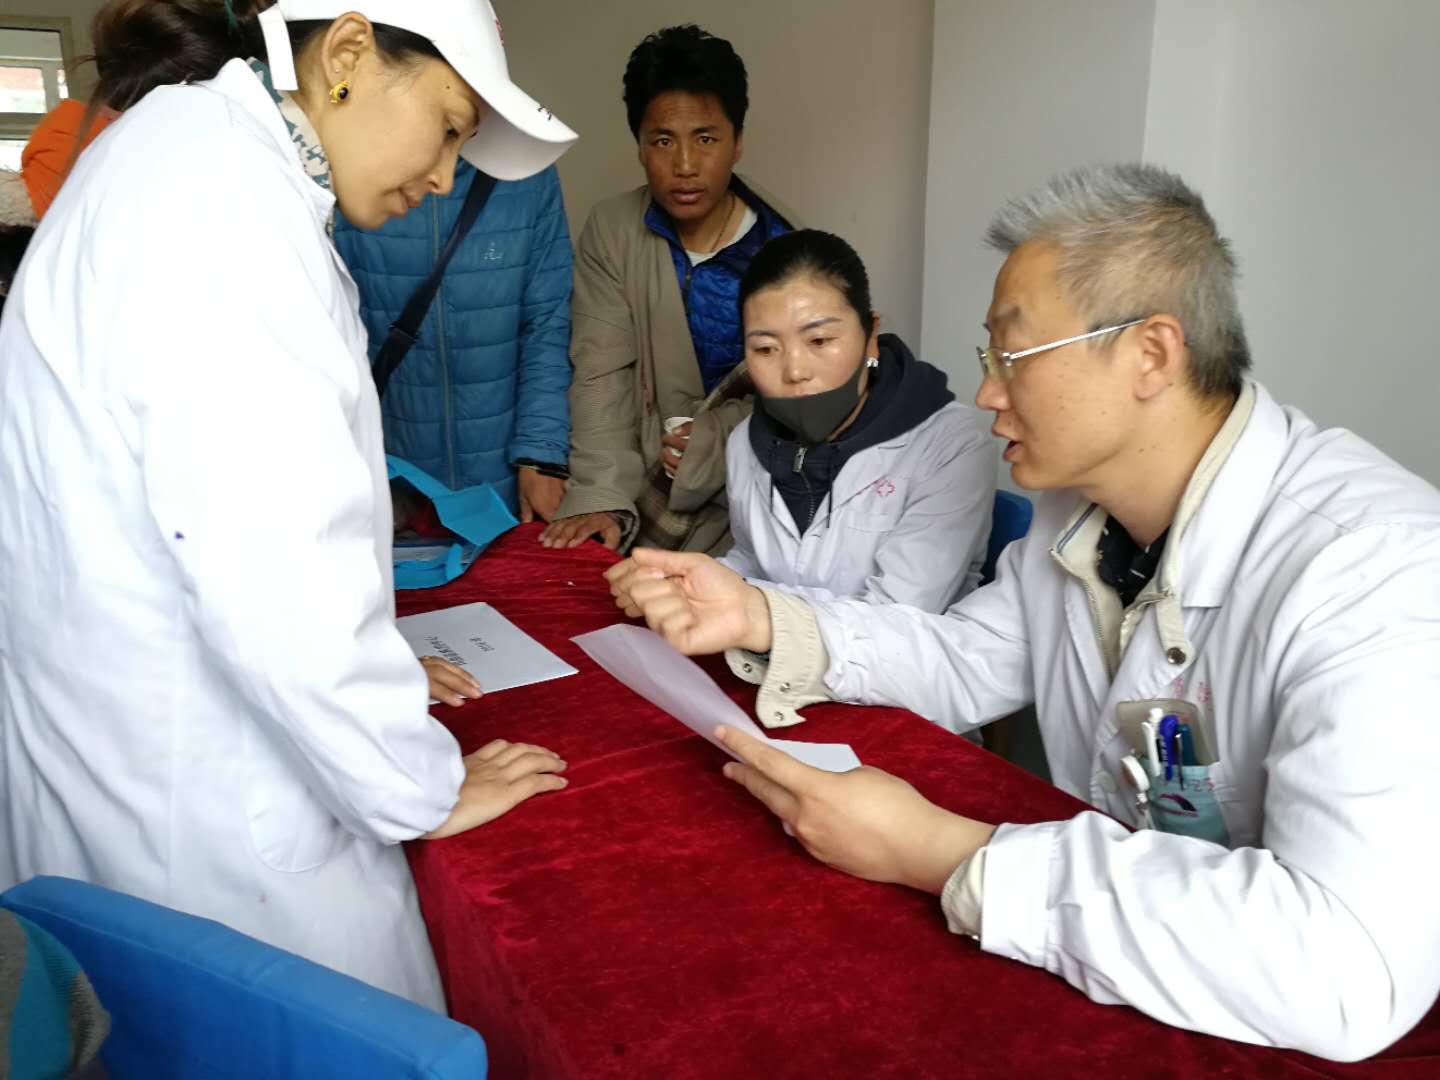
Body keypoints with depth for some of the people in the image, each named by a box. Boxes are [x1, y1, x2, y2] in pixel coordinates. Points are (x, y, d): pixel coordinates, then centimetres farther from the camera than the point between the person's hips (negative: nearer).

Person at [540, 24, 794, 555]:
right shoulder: (610, 232, -2)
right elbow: (602, 375, -9)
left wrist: (710, 441, -16)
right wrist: (601, 499, -20)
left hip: (743, 500, -1)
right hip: (645, 498, 2)